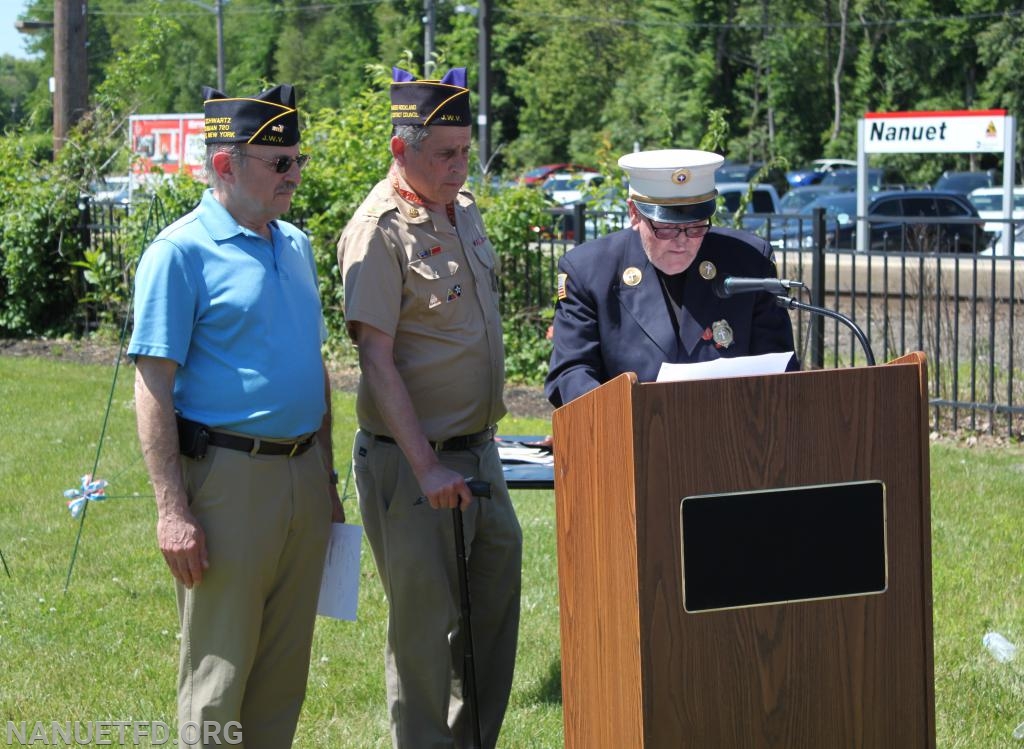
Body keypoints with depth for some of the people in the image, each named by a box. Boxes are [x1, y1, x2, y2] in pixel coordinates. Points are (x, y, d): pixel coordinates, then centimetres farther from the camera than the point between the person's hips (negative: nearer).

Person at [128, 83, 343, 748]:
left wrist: (327, 479, 19)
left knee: (286, 669, 12)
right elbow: (154, 386, -13)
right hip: (227, 474, -7)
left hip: (302, 475, 7)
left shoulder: (296, 245, 13)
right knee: (219, 675, 0)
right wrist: (173, 511, -18)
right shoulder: (182, 252, -9)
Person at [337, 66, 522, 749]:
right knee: (424, 624, 0)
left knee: (496, 599, 15)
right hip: (413, 463, -8)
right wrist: (427, 467, -24)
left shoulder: (464, 209, 9)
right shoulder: (380, 230, -16)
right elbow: (378, 359, -20)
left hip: (478, 453, 8)